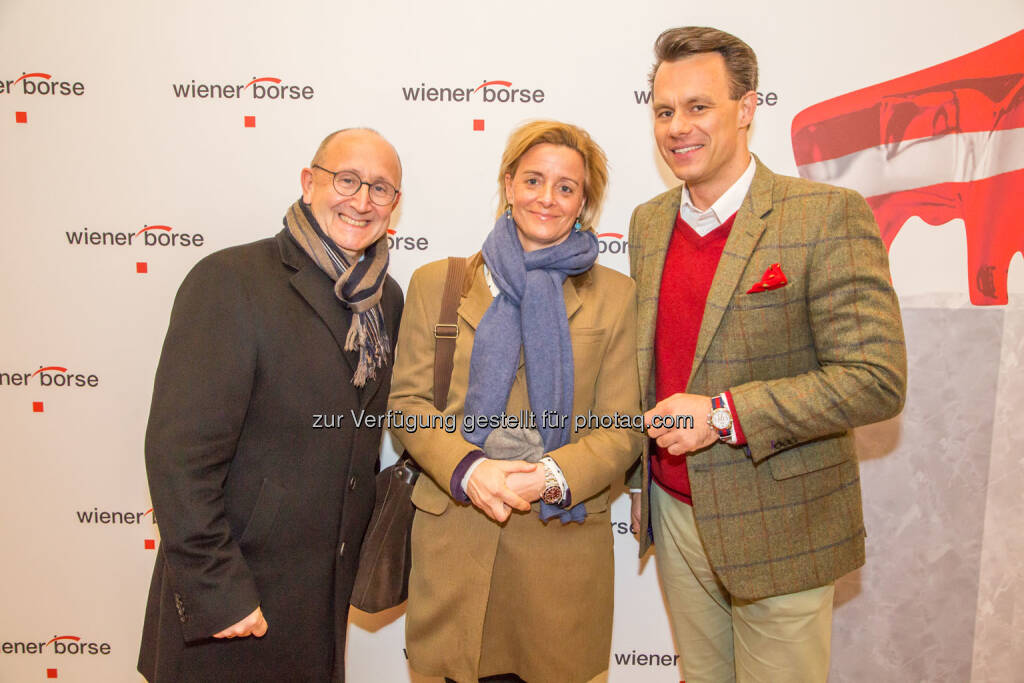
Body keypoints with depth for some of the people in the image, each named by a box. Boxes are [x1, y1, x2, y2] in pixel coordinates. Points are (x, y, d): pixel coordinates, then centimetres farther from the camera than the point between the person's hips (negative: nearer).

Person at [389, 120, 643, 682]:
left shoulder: (613, 296, 4)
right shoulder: (436, 283, 5)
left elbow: (622, 429, 0)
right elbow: (407, 401, 3)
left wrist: (552, 476, -17)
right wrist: (467, 468, -14)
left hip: (562, 538, 0)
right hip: (454, 535, 1)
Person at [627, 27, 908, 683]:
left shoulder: (829, 216, -14)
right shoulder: (648, 222, 5)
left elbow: (877, 378, -18)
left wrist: (724, 413, -23)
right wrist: (641, 481, 9)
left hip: (776, 529, -5)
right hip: (674, 512, 5)